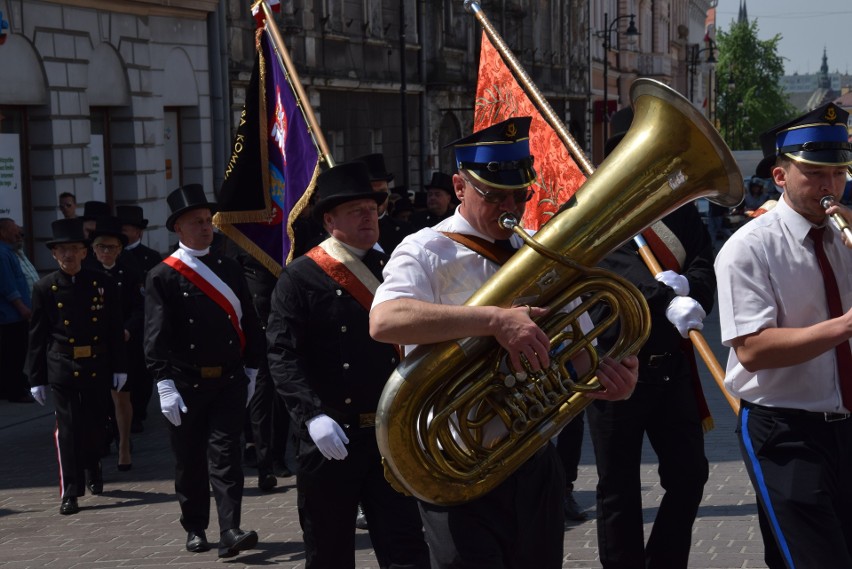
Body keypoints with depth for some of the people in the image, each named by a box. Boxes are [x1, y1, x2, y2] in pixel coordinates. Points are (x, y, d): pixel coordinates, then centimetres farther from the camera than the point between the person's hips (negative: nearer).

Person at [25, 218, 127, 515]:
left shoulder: (102, 284, 3)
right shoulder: (45, 288, -1)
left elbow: (116, 329, 7)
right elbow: (36, 337, 1)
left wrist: (119, 368, 5)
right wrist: (36, 378, 0)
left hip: (97, 368, 2)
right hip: (62, 369, -2)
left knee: (96, 425, 13)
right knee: (68, 429, -5)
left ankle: (92, 469, 41)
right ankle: (71, 493, -1)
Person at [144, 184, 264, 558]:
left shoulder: (230, 269, 9)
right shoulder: (162, 277, -3)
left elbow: (249, 323, 13)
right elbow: (155, 335, -9)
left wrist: (251, 371, 11)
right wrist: (165, 384, -16)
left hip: (228, 381, 2)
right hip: (186, 383, -2)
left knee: (225, 455, -5)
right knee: (189, 460, 9)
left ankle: (230, 533, -11)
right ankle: (195, 529, 23)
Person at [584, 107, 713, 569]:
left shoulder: (680, 209, 12)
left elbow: (707, 265, -3)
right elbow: (610, 269, -23)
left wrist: (685, 285, -25)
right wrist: (667, 301, -38)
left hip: (672, 364, 5)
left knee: (689, 474, 7)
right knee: (619, 487, 5)